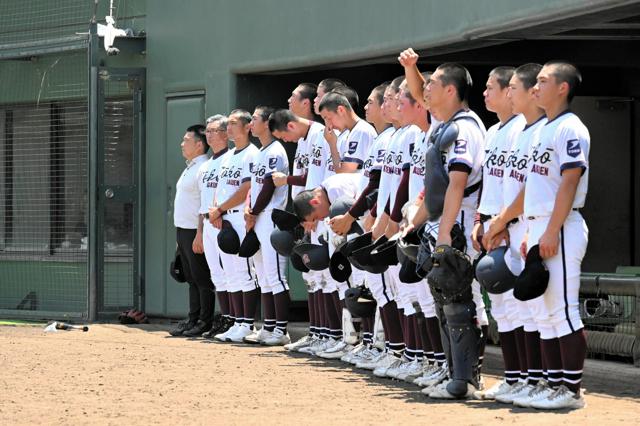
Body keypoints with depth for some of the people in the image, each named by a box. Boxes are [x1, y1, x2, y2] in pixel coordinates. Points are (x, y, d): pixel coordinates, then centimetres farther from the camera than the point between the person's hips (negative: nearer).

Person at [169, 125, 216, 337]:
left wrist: (200, 234, -24)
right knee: (192, 278, 12)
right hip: (183, 230, 10)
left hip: (195, 231, -10)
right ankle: (193, 320, 15)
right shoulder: (190, 168, 19)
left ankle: (205, 322, -3)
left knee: (202, 279, -5)